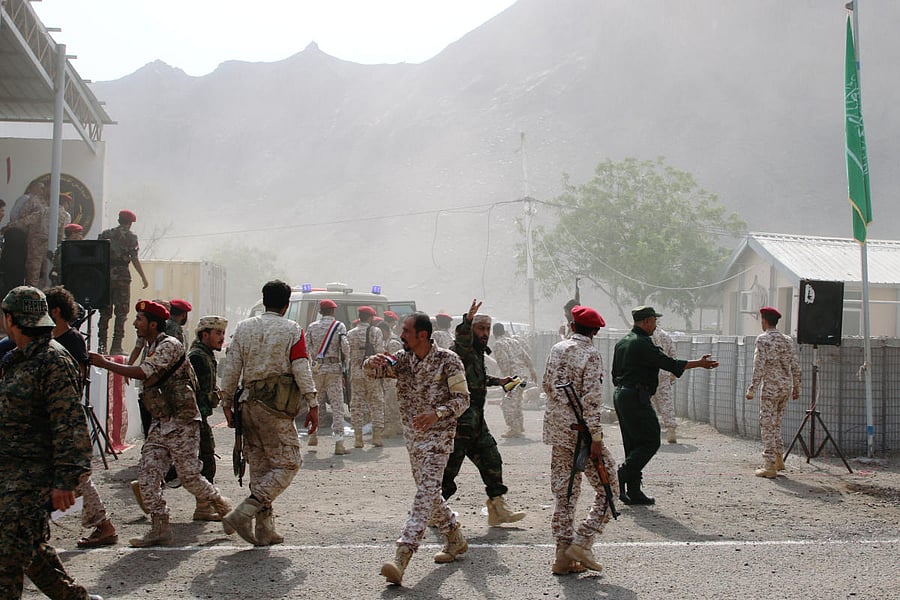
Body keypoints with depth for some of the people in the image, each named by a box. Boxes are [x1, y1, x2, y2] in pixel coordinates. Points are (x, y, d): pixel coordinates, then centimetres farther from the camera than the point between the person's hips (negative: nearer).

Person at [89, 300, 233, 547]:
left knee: (189, 476, -4)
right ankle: (160, 528, 2)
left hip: (181, 423, -9)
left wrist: (105, 364, -19)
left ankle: (224, 507, 18)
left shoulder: (169, 345, -13)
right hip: (160, 424, 9)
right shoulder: (151, 349, 18)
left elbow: (143, 373, -24)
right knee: (147, 474, -2)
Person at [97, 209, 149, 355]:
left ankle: (101, 346, 8)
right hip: (122, 274, -4)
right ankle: (116, 347, -5)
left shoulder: (105, 234, 11)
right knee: (121, 312, 0)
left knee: (105, 311, 10)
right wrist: (143, 277, -2)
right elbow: (134, 259, -7)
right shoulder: (130, 236, -1)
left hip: (104, 275, 4)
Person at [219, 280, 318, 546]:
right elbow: (302, 370, -8)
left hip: (249, 402, 6)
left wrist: (227, 403, 13)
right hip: (276, 407, -6)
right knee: (287, 464, 0)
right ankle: (243, 513, -14)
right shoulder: (292, 330, -3)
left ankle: (265, 530, 13)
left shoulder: (244, 327, 9)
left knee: (259, 466, 12)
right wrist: (313, 405, -3)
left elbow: (231, 368, 7)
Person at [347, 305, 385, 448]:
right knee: (376, 404, 6)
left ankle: (358, 437, 4)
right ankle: (377, 435, 3)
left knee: (357, 404, 6)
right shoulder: (376, 332, -4)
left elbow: (347, 354, 5)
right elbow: (380, 352, -8)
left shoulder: (351, 334, 4)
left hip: (356, 373, 2)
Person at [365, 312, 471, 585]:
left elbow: (462, 398, -12)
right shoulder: (402, 358, 5)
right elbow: (371, 370, 1)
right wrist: (373, 362, -24)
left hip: (438, 435, -7)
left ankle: (401, 558, -26)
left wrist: (437, 413, -29)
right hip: (412, 436, 7)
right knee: (428, 493, 16)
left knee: (426, 491, -16)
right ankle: (456, 540, 36)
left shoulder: (448, 360, -11)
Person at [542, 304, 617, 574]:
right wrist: (595, 437, -17)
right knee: (608, 489, 4)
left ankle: (563, 555, 11)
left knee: (564, 491, 11)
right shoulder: (591, 354, -12)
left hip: (556, 428, 7)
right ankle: (581, 543, -5)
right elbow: (591, 399, -18)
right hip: (580, 430, -7)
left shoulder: (557, 349, 6)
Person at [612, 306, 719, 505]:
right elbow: (669, 363, -14)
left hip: (620, 394, 10)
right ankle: (622, 476, -11)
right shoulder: (643, 343, -13)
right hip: (636, 397, -10)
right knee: (650, 441, -4)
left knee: (633, 444, 11)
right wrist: (699, 363, -5)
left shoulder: (621, 343, 16)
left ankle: (633, 491, 9)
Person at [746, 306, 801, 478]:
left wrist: (752, 389, -13)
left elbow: (759, 367, -16)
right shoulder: (787, 340, 9)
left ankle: (770, 467, -2)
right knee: (776, 424, 20)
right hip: (786, 387, 7)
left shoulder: (763, 339, -10)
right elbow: (795, 366, 10)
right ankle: (778, 459, 23)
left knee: (767, 426, -2)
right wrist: (796, 388, 18)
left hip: (771, 388, -7)